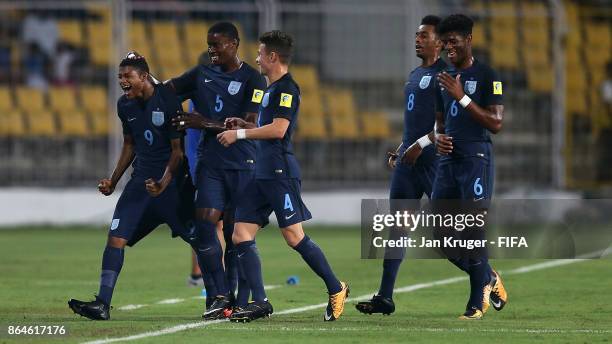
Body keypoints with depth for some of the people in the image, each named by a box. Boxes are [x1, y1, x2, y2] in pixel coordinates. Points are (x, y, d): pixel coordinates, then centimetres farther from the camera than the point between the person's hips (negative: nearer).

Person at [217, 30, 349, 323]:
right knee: (241, 236, 1)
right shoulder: (271, 89, 19)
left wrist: (240, 134, -13)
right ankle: (259, 302, 1)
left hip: (280, 173, -10)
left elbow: (278, 129, -19)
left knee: (294, 236, -10)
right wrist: (245, 125, 17)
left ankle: (336, 290, 4)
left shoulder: (286, 88, -11)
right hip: (263, 174, 10)